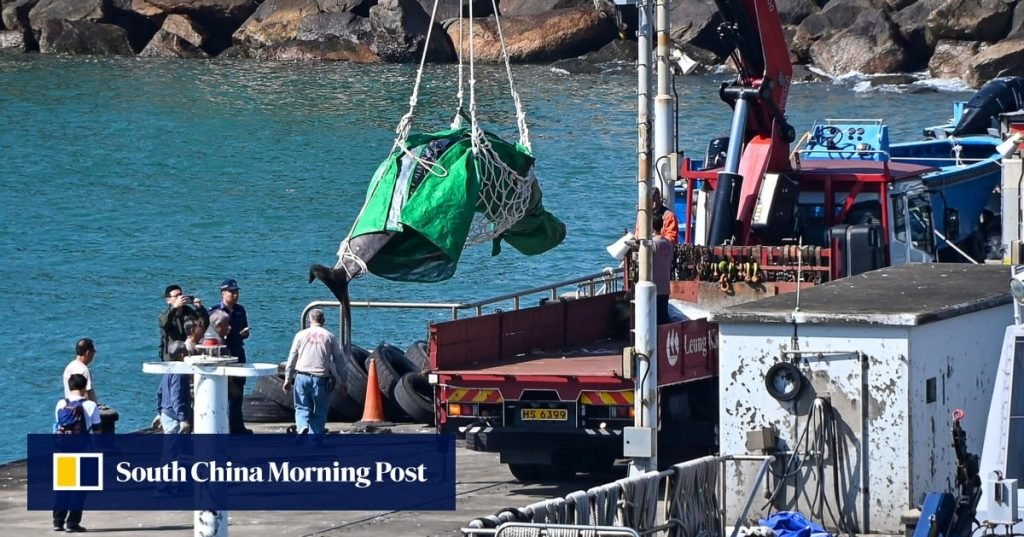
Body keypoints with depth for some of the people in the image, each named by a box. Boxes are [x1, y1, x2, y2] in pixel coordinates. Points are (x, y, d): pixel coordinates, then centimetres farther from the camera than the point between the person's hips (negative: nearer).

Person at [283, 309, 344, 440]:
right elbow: (338, 359, 7)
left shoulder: (301, 335, 5)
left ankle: (302, 426, -21)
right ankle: (315, 437, 5)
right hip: (321, 379, 0)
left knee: (302, 407, 7)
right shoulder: (330, 337, 4)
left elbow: (292, 358, 5)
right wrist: (340, 381, 15)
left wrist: (288, 379, 11)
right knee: (319, 412, 8)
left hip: (302, 376, 0)